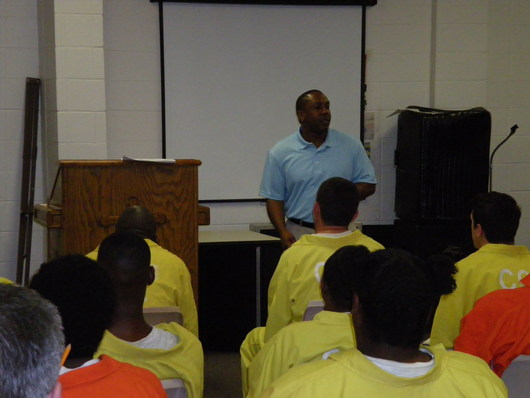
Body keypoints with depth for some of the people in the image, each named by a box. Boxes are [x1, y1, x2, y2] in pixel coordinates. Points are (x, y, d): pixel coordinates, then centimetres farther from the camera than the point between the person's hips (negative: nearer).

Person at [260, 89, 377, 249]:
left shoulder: (351, 145, 6)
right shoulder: (281, 152, 3)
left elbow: (368, 185, 8)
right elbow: (274, 198, 3)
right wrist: (283, 232, -11)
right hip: (299, 234, -1)